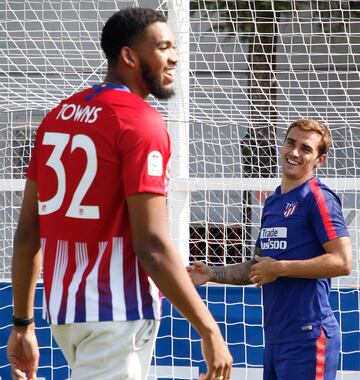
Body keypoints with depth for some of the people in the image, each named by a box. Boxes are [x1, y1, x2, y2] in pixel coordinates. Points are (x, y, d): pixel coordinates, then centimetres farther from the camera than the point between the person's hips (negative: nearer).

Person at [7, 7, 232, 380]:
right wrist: (208, 329, -16)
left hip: (62, 307, 8)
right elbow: (151, 245, -19)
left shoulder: (58, 116, 11)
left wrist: (22, 322, 16)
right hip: (117, 311, -8)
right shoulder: (142, 123, -12)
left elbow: (27, 231, 11)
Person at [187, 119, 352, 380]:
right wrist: (212, 274, 13)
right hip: (275, 337, 9)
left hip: (308, 336, -9)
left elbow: (342, 262, -16)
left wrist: (279, 268, -14)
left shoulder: (318, 198, -8)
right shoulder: (272, 202, 19)